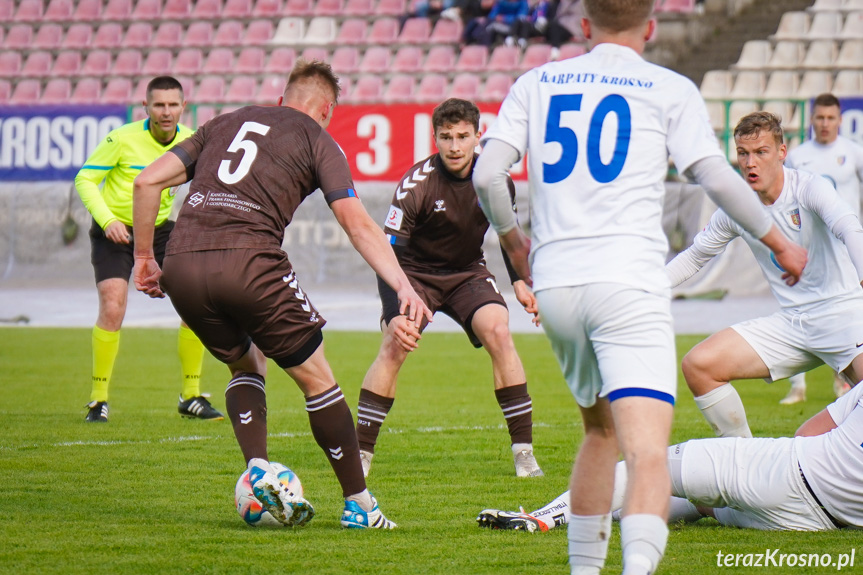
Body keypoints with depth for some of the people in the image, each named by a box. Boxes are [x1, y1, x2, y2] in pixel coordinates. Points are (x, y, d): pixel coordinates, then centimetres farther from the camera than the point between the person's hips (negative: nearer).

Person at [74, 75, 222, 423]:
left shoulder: (190, 142, -5)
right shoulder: (123, 139, -18)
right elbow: (85, 179, -12)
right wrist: (107, 220, -26)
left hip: (159, 230, 4)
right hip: (115, 233, -4)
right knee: (113, 309, -21)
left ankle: (191, 397, 7)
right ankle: (98, 400, -5)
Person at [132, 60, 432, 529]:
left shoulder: (224, 124, 27)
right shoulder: (316, 139, 14)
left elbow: (148, 181, 19)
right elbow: (356, 222, 1)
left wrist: (144, 257, 26)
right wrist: (404, 288, -6)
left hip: (182, 267, 5)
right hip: (248, 262, -5)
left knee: (245, 366, 28)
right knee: (317, 380, 11)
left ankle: (258, 469, 7)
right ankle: (358, 504, 13)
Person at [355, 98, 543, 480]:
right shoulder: (416, 184, -25)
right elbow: (389, 251, -26)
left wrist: (519, 283, 1)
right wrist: (394, 313, -37)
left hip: (468, 272, 3)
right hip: (415, 272, -3)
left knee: (498, 331, -22)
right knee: (394, 345, -25)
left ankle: (523, 451, -14)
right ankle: (360, 454, -16)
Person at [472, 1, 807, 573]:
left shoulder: (537, 83, 14)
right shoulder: (670, 89, 6)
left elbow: (486, 175, 6)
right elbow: (717, 179, 0)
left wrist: (513, 239, 24)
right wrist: (779, 241, 15)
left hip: (554, 284, 4)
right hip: (628, 281, -4)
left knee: (600, 428, 26)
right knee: (647, 452, -15)